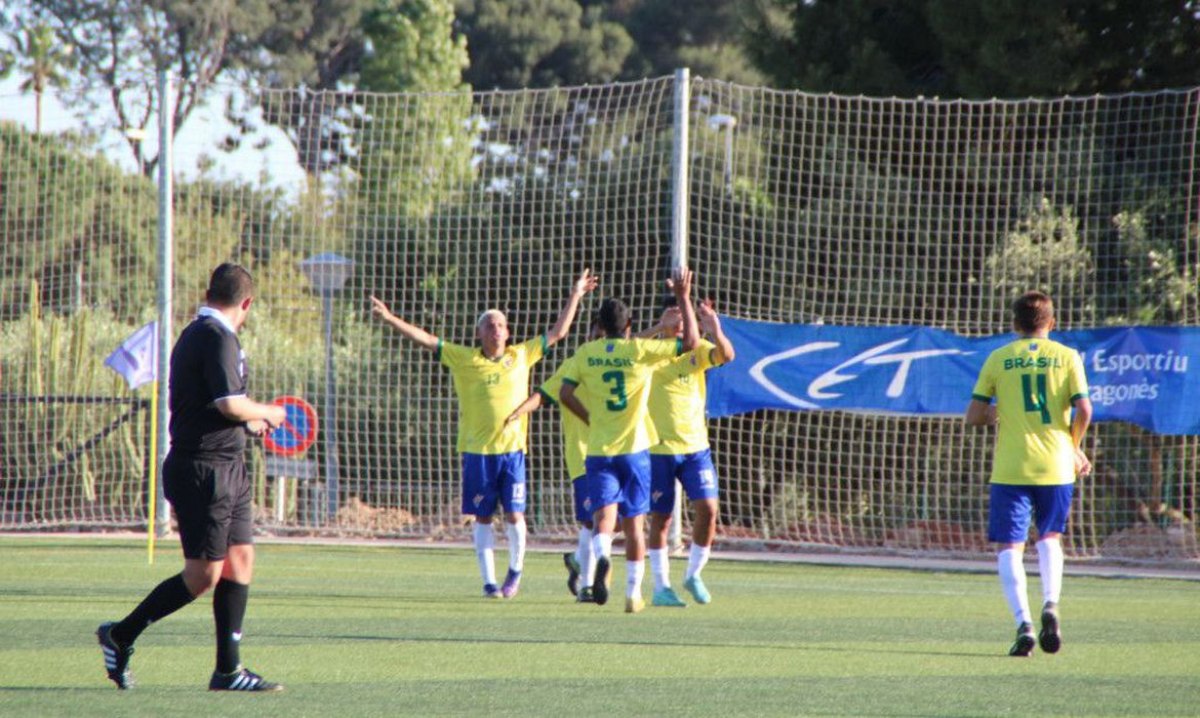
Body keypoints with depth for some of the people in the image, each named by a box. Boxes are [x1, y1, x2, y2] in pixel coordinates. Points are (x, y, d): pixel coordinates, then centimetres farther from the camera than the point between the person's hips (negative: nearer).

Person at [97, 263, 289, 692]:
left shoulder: (196, 334, 16)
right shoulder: (218, 338, -15)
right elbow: (229, 403, -24)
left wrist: (251, 425, 35)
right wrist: (265, 413, -6)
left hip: (226, 469, 10)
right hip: (203, 468, -10)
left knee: (240, 560, 7)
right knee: (204, 574, -6)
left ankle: (228, 669, 8)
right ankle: (120, 636, 6)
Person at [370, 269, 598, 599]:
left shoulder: (522, 356, 9)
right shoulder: (464, 359, 5)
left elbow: (557, 332, 17)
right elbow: (425, 339, 4)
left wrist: (575, 297, 17)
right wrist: (390, 318, -1)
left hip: (512, 448, 1)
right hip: (477, 451, -1)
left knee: (514, 515, -3)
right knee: (482, 517, 3)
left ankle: (515, 569, 21)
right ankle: (489, 581, 9)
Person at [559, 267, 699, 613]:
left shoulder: (586, 353, 1)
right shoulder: (640, 350, -7)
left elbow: (565, 394, 0)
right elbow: (690, 341, -6)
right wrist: (684, 297, 1)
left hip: (599, 451, 1)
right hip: (634, 450, -1)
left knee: (604, 515, -7)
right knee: (633, 522, 10)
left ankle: (600, 556, -40)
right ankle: (633, 592, 14)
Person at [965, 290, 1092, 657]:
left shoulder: (999, 359, 3)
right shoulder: (1066, 357, 3)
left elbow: (974, 416, 2)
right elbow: (1083, 410, -5)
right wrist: (1075, 448, 12)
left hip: (1011, 468, -1)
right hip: (1056, 466, 1)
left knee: (1009, 547, 2)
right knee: (1050, 537, 21)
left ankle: (1024, 623, -15)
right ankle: (1050, 606, -3)